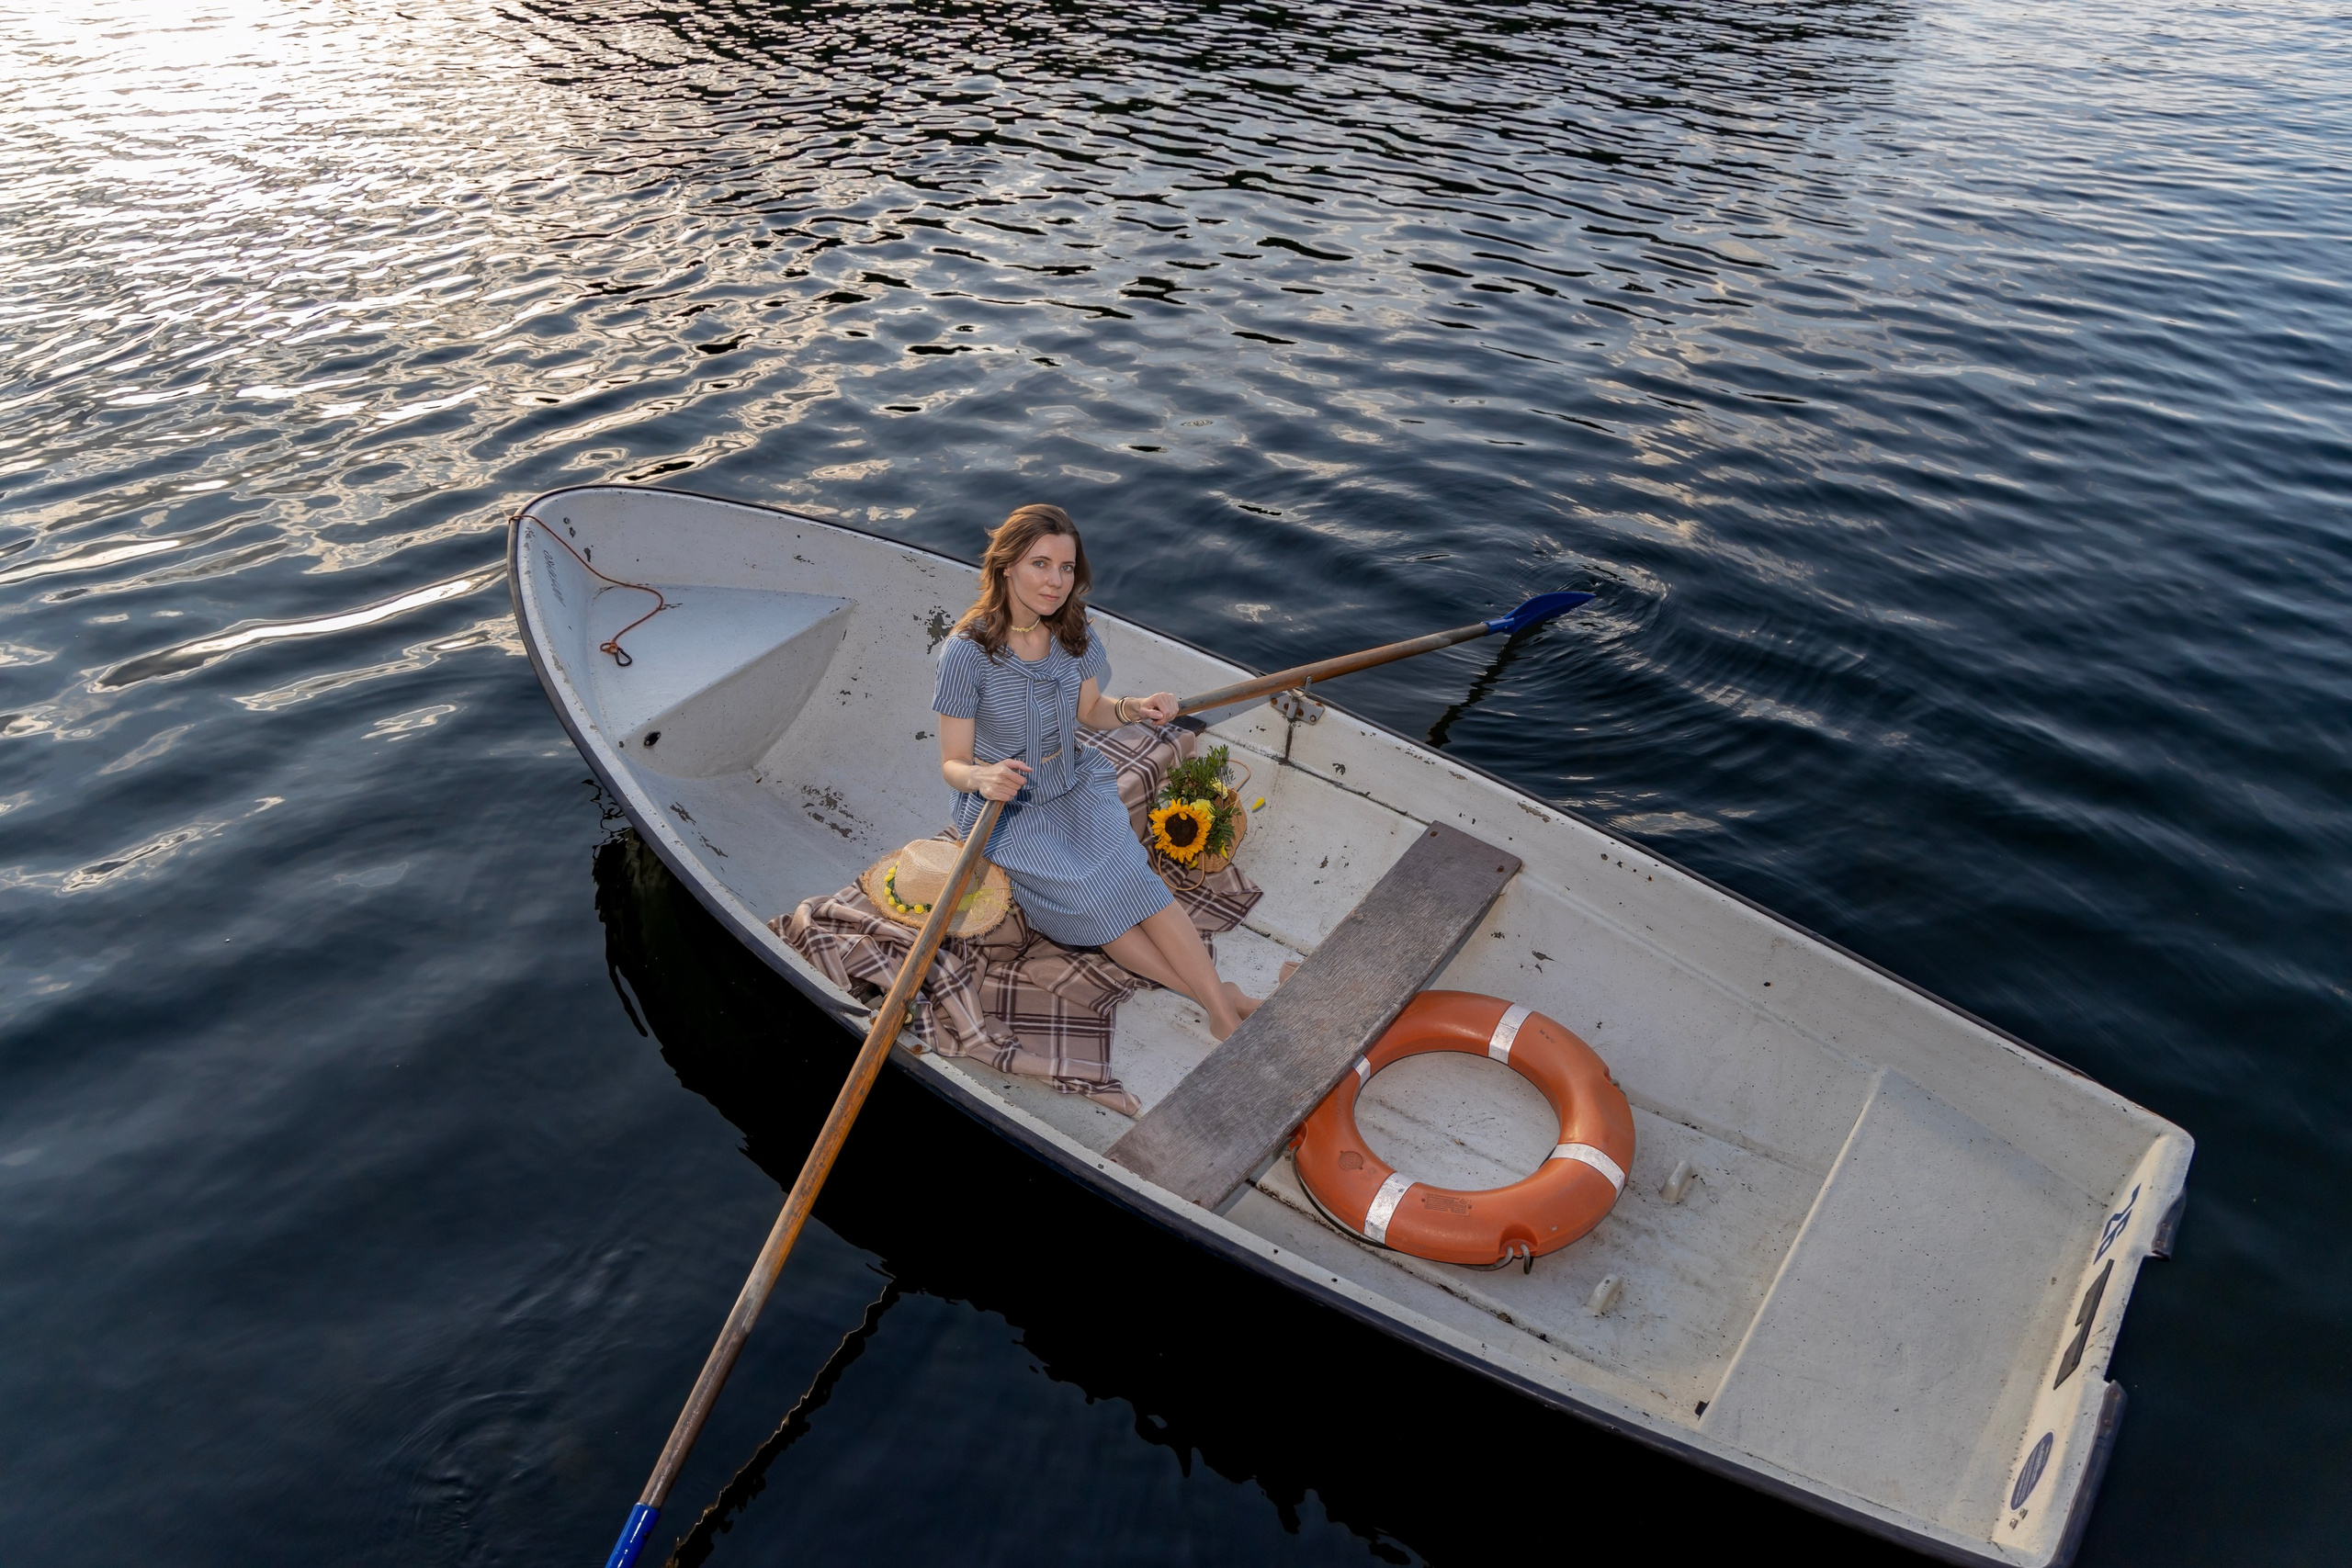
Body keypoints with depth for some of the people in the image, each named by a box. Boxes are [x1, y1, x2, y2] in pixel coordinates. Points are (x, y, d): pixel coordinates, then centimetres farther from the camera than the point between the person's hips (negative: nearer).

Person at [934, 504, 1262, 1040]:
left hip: (1078, 786, 4)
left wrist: (1133, 708, -7)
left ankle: (1224, 1012, -28)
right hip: (1008, 809, -4)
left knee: (1129, 873, -24)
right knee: (1090, 899, -25)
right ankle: (1221, 1000, -22)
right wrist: (981, 777, -36)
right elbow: (952, 763, -13)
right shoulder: (968, 651, -18)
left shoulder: (1074, 633, -4)